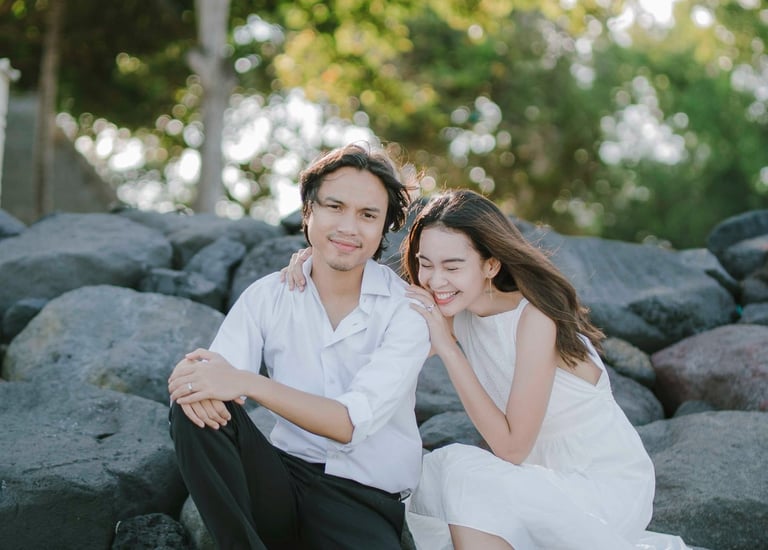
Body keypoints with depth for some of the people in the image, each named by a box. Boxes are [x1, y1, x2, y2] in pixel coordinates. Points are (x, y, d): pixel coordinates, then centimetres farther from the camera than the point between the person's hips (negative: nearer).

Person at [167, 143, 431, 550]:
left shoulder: (406, 308, -7)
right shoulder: (267, 296, 2)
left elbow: (353, 422, -18)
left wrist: (246, 383, -28)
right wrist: (199, 378, -34)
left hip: (367, 500, -2)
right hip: (283, 481, 3)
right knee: (197, 408, -22)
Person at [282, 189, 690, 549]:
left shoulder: (535, 316, -23)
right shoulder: (455, 308, -3)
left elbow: (511, 447, -24)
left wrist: (446, 345, -25)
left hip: (610, 489, -7)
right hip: (545, 478, 7)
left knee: (462, 469, -25)